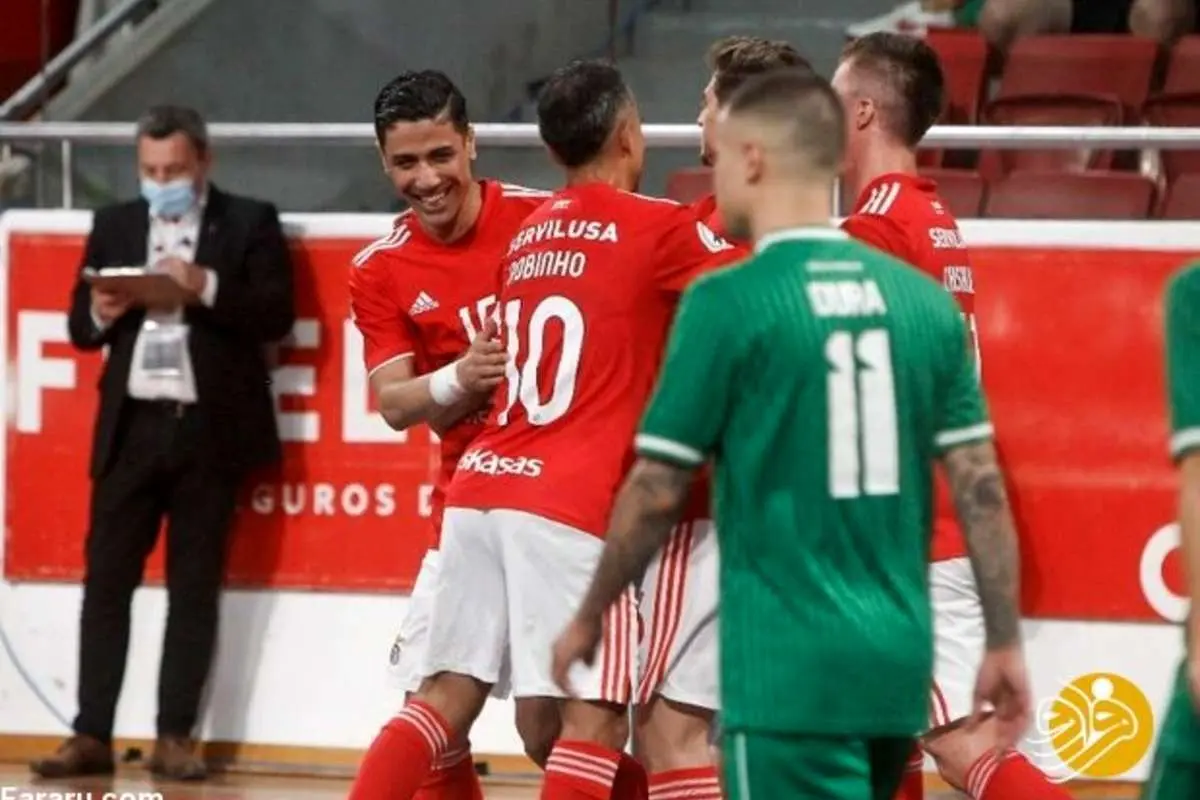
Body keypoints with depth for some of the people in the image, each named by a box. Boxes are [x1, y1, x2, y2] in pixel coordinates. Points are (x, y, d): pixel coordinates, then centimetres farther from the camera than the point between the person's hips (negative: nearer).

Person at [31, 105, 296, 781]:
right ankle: (92, 736, 2)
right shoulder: (114, 226, 14)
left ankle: (176, 738, 6)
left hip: (210, 428, -3)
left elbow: (276, 317, -4)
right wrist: (101, 314, -8)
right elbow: (80, 327, 14)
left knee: (195, 587, 2)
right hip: (132, 426, 3)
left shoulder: (250, 224, 4)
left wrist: (208, 288, -17)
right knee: (107, 580, -1)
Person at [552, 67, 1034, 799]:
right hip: (896, 661, 6)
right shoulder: (923, 300, 5)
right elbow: (981, 487, 5)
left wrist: (589, 619, 9)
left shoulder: (728, 303, -9)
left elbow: (657, 492, -5)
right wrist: (1005, 644, 12)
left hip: (789, 667, -6)